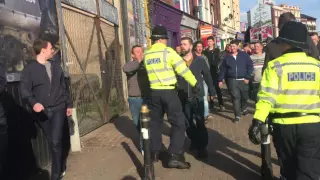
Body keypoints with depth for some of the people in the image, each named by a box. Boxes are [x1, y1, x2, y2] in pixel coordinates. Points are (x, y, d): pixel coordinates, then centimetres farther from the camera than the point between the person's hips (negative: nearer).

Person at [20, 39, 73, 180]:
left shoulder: (56, 66, 10)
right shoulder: (29, 69, -3)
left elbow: (64, 87, 14)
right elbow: (24, 89, -11)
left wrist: (69, 104, 13)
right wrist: (33, 103, -29)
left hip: (58, 108, 1)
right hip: (42, 111, -1)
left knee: (56, 142, -10)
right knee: (52, 142, 11)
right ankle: (62, 166, 32)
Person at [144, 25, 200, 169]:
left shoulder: (147, 54, 6)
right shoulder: (168, 51, -8)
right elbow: (183, 69, -10)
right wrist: (195, 83, -1)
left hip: (154, 92, 5)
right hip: (169, 92, -5)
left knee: (155, 122, 17)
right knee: (178, 123, 1)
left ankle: (154, 153, 24)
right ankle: (174, 156, -3)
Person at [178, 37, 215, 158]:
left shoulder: (200, 60, -1)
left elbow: (207, 76, 7)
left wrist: (212, 91, 8)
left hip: (197, 96, -2)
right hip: (183, 98, 2)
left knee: (200, 123, 0)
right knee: (188, 123, 13)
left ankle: (202, 147, 13)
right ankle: (195, 141, 34)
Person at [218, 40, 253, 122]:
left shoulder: (244, 55, 0)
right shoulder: (227, 57, 6)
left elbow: (250, 66, -1)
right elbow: (223, 69, 7)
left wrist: (247, 77, -9)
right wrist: (220, 80, 3)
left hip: (243, 80, 0)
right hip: (232, 80, 0)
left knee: (244, 96, 15)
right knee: (235, 97, -4)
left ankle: (244, 108, 44)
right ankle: (237, 115, 1)